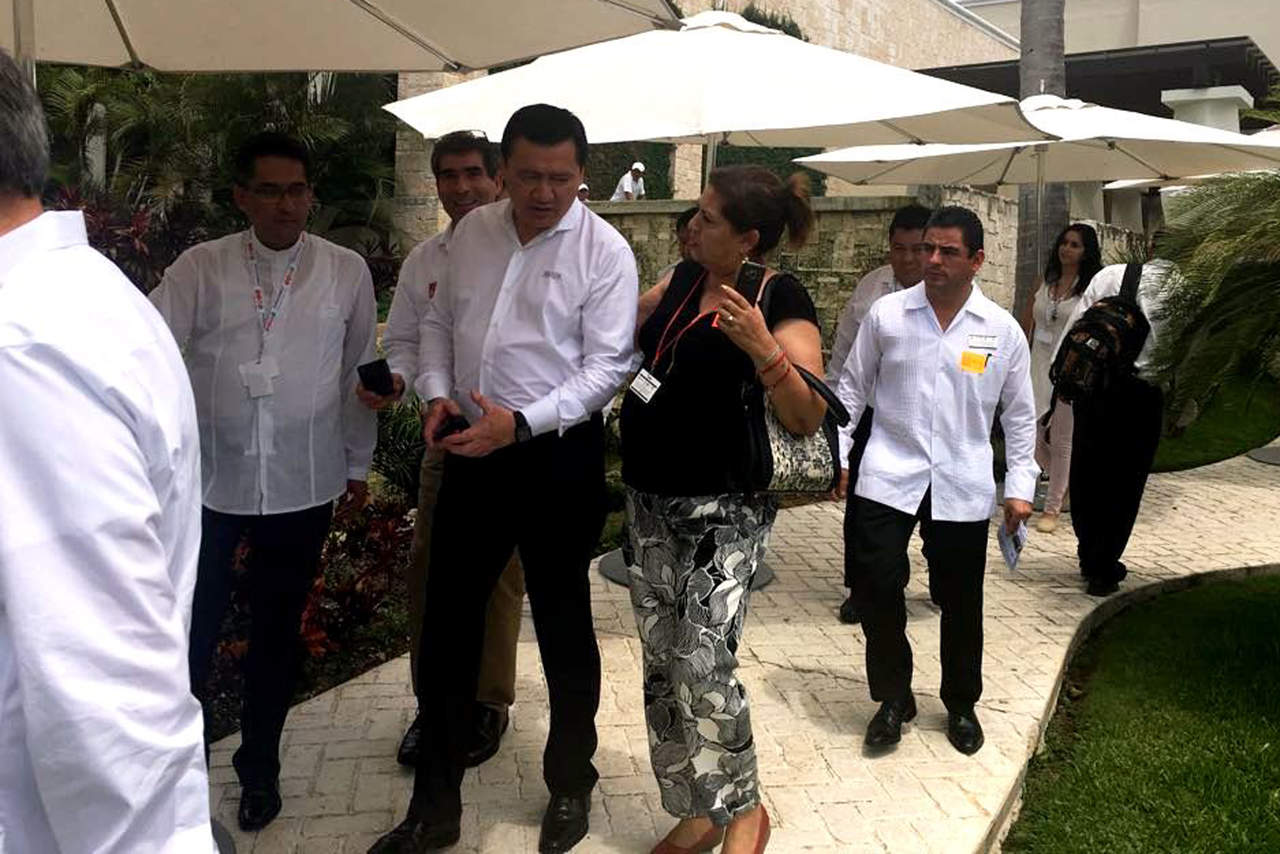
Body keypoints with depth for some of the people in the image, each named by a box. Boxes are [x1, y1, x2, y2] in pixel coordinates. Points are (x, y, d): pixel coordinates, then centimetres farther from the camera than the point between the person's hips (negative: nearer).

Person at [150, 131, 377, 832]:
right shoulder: (200, 268, -1)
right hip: (207, 481, 0)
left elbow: (359, 373, 7)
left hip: (302, 485, 1)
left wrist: (358, 463, 12)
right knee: (191, 628, 8)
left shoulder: (347, 271, 1)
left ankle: (259, 767, 35)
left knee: (278, 630, 15)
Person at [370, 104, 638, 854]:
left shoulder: (605, 251, -10)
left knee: (562, 625, 10)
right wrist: (436, 394, -5)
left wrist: (520, 423, -23)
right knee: (449, 625, 9)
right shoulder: (472, 231, 6)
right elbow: (440, 324, 14)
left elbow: (606, 367, -14)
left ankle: (570, 787, 33)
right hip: (471, 451, 5)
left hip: (559, 457, -4)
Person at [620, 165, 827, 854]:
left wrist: (763, 350, -30)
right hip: (650, 503, 7)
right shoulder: (683, 278, 8)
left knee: (703, 666, -11)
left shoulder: (780, 301, -11)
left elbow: (807, 420, -15)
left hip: (724, 511, -7)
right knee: (663, 664, 11)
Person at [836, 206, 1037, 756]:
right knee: (875, 588, -4)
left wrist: (1020, 487, 4)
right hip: (888, 477, 0)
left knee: (960, 602, 10)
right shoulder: (886, 314, -1)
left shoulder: (1002, 331, 1)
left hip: (963, 487, 1)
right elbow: (853, 388, 8)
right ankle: (893, 697, 19)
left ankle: (961, 705, 31)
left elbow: (1019, 415, 8)